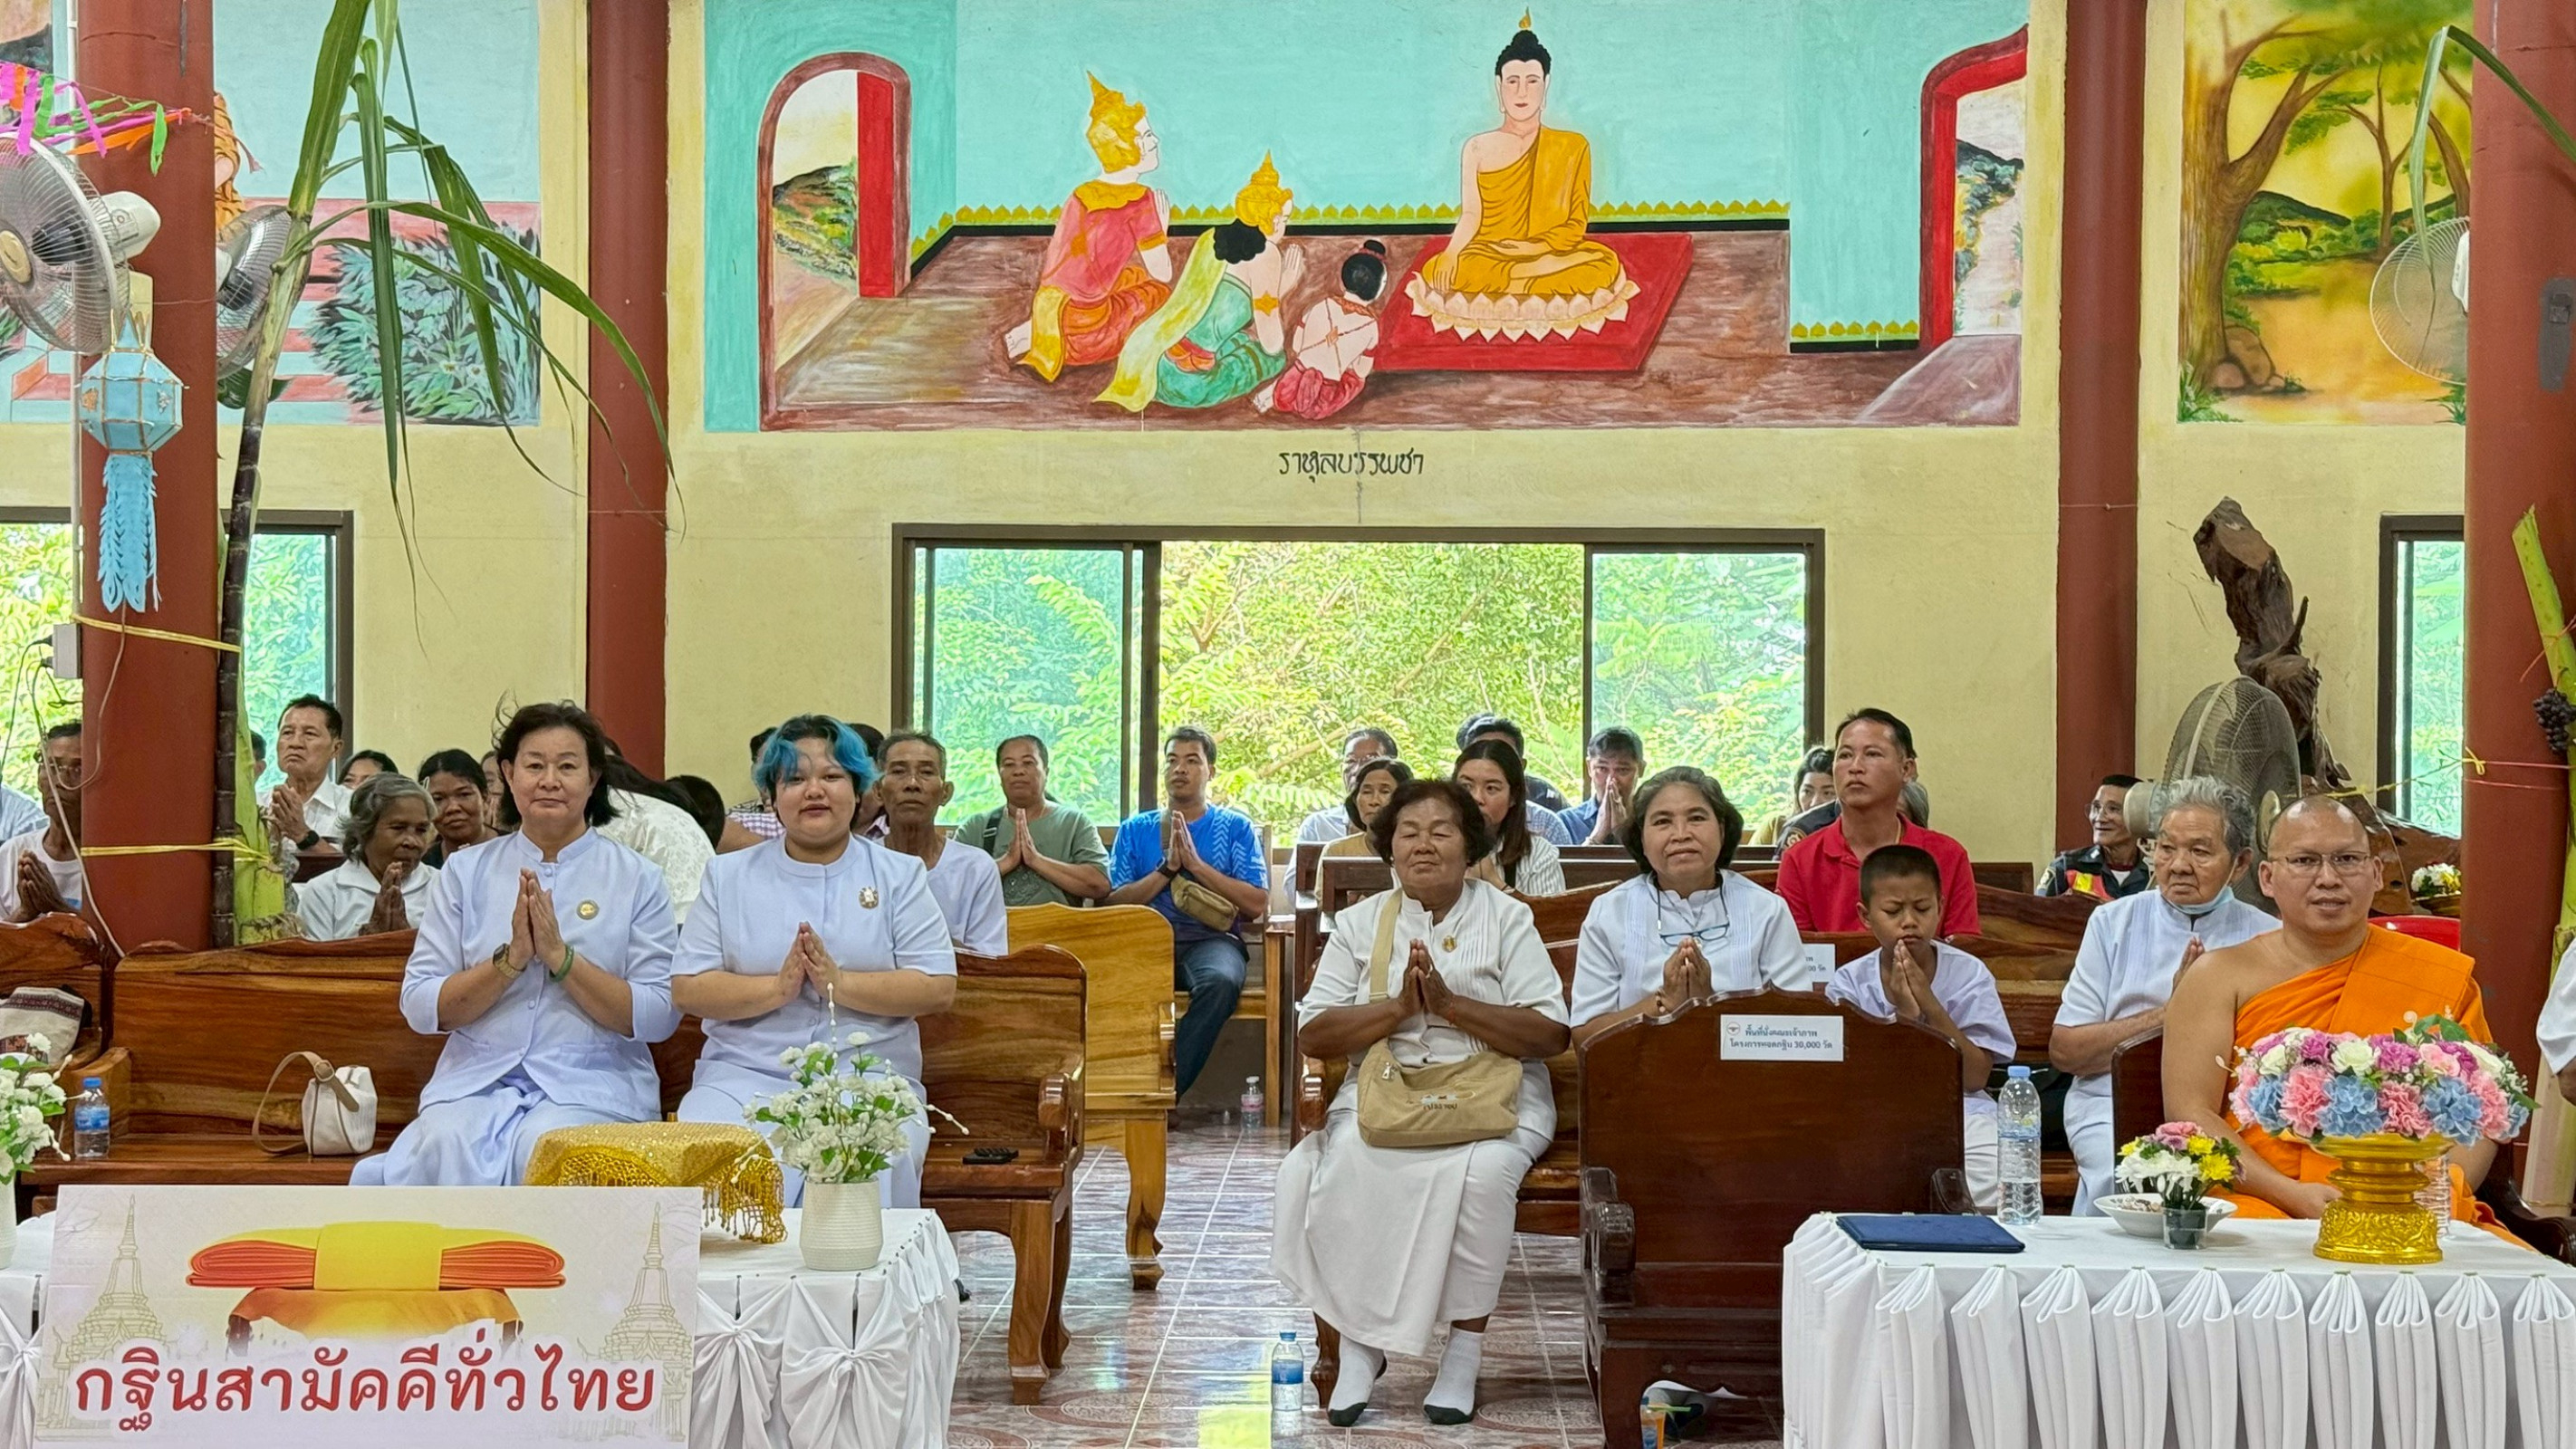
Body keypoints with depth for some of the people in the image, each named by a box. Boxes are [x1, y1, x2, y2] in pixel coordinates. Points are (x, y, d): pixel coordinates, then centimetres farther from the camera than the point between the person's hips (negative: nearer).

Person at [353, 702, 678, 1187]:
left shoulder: (636, 878, 7)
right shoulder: (464, 871, 12)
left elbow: (658, 1018, -2)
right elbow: (420, 1010, 5)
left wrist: (561, 957, -12)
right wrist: (509, 960, -10)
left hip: (592, 1086, 0)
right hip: (477, 1080, 1)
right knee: (449, 1146, -33)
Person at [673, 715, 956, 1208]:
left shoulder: (899, 875, 12)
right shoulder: (728, 875, 15)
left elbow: (939, 988, 1)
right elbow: (687, 988, 5)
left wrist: (839, 984, -12)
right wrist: (778, 987, -11)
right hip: (745, 1074, 1)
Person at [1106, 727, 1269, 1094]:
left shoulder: (1236, 827, 17)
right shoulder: (1135, 829, 22)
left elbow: (1257, 904, 4)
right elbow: (1115, 901, 9)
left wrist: (1196, 864, -2)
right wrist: (1167, 869, -3)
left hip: (1211, 938, 0)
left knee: (1220, 982, -38)